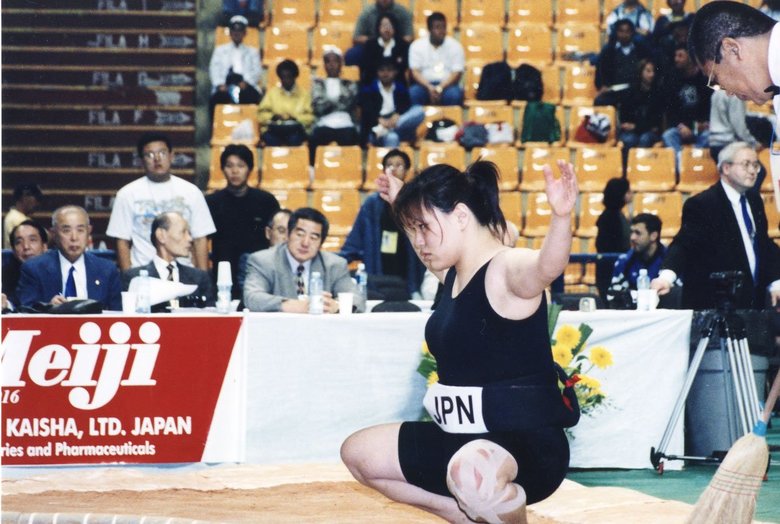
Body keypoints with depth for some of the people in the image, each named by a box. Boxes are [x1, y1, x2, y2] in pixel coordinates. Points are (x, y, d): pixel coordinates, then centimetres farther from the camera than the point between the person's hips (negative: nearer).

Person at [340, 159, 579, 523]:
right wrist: (401, 203, 42)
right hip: (460, 438, 10)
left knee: (472, 473, -45)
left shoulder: (507, 269, -18)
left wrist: (560, 216, -60)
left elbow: (548, 266, -43)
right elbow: (428, 248, 36)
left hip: (527, 443, -10)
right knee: (358, 453, 20)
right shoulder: (455, 273, 10)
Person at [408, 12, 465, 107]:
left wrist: (440, 88, -19)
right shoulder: (417, 45, 5)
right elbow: (414, 71, -2)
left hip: (447, 85, 0)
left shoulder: (455, 46, 4)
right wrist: (429, 87, -20)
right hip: (424, 84, 0)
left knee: (454, 95, -34)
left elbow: (457, 73, -2)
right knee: (413, 93, -33)